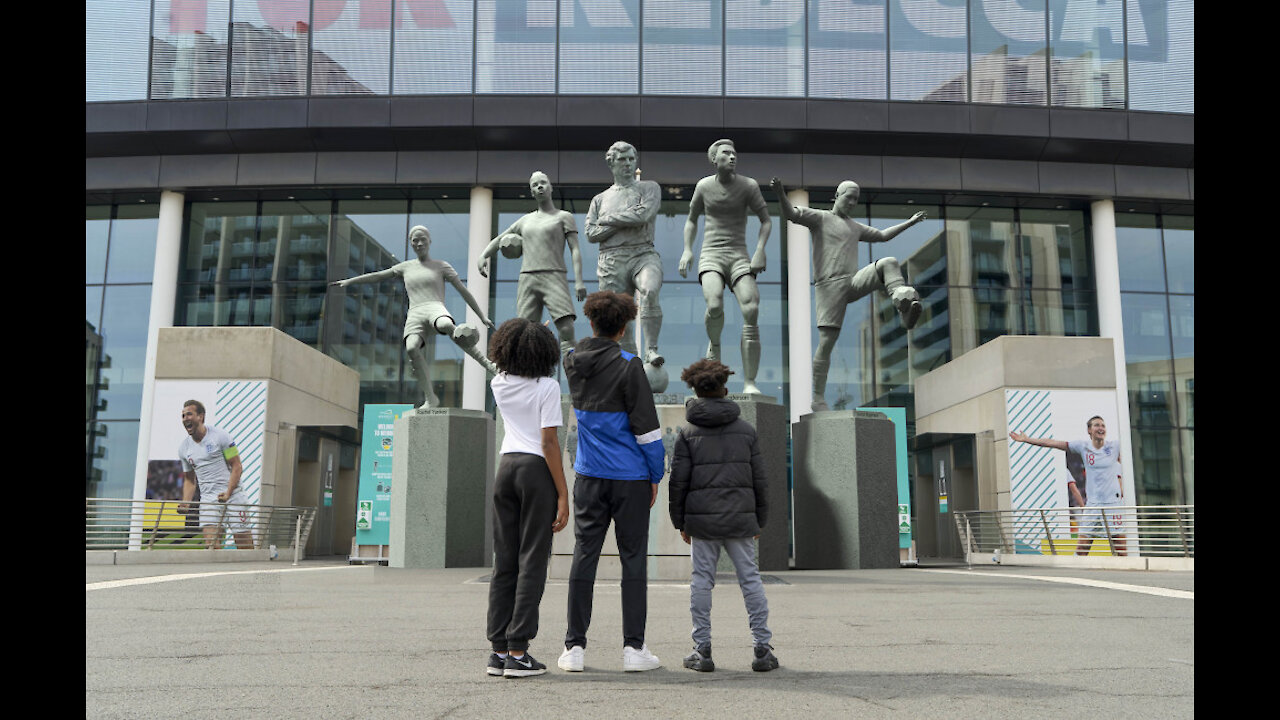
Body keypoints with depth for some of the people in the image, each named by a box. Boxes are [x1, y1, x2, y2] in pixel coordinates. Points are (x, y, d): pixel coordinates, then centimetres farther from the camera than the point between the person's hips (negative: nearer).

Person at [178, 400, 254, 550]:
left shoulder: (220, 435, -5)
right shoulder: (183, 448, 8)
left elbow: (237, 467, -6)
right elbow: (189, 479, 17)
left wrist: (228, 493, -18)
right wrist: (186, 502, -1)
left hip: (233, 495, -3)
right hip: (208, 498, 3)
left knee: (244, 545, -3)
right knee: (210, 543, -12)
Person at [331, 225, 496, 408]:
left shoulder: (441, 266, 19)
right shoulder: (406, 267, 29)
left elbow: (464, 291, 15)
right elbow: (377, 276, 36)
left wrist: (482, 316, 9)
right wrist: (349, 281, 33)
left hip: (435, 308, -3)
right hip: (415, 315, 3)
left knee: (447, 325, -43)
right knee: (412, 348, -32)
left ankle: (484, 361, -40)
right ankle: (430, 398, -29)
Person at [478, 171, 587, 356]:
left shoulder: (564, 217, 12)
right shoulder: (525, 220, 24)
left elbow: (575, 250, 3)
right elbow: (499, 239, 31)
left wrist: (578, 280, -9)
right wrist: (483, 256, 11)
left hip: (554, 276, -4)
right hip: (527, 278, 4)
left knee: (566, 329, -18)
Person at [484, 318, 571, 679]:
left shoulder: (499, 384, 9)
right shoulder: (547, 386, -6)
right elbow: (549, 442, -12)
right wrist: (563, 494, -11)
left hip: (506, 467, 5)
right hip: (537, 470, -5)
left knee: (504, 562, 7)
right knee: (532, 561, -3)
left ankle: (499, 650, 8)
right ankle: (518, 652, -4)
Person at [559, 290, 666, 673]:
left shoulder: (572, 362, 3)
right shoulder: (628, 366, -12)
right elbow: (646, 426, -10)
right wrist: (655, 476, -1)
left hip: (589, 476, 4)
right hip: (630, 477, -4)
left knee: (584, 555, 7)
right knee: (633, 558, 4)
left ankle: (574, 646, 10)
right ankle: (634, 647, 7)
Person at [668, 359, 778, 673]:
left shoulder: (687, 433, 2)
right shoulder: (746, 430, 6)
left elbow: (679, 480, 0)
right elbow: (759, 479, 7)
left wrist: (680, 522, 8)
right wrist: (759, 520, 15)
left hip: (702, 518, -1)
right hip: (740, 517, 1)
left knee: (701, 580, 5)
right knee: (750, 578, 6)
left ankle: (702, 650, 6)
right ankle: (762, 648, 6)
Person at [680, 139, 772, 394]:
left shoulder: (748, 185, 2)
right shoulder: (704, 186, 8)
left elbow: (766, 221, 6)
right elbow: (692, 220, 21)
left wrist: (760, 251, -10)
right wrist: (687, 249, 7)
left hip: (739, 256, 0)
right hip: (711, 255, 0)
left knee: (751, 311, -19)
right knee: (714, 305, -30)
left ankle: (749, 382, -15)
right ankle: (714, 344, 5)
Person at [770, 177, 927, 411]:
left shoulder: (854, 227, 26)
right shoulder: (820, 217, 6)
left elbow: (883, 236, 40)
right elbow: (791, 214, -12)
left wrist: (909, 223, 41)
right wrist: (781, 194, -31)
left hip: (853, 282, 5)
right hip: (829, 285, -5)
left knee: (888, 263, -20)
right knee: (827, 342, -11)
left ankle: (905, 304, -43)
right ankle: (818, 400, -4)